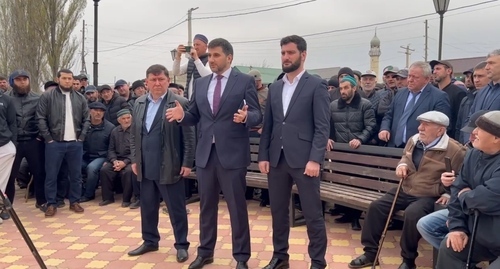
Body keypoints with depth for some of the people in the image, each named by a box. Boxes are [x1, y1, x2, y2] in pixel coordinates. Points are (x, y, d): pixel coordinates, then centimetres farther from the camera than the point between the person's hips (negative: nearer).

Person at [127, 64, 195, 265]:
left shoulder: (180, 103, -8)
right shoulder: (139, 103, 9)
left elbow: (189, 136, -8)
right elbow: (133, 134, 14)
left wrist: (187, 163, -11)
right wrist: (134, 159, 10)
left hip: (169, 167, -5)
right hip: (145, 167, 6)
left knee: (176, 208, 5)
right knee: (147, 206, 16)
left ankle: (181, 245, 19)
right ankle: (150, 241, 33)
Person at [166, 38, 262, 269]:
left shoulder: (245, 81, -2)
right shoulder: (200, 84, 12)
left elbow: (257, 115, -7)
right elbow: (195, 117, 12)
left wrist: (246, 117, -29)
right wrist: (182, 115, -10)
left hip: (232, 154, -5)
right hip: (205, 153, 5)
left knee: (237, 207, 4)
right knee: (206, 205, 15)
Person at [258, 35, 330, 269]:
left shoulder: (316, 86, -2)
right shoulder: (274, 88, 14)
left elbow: (323, 127, -8)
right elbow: (267, 125, 13)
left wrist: (315, 159, -16)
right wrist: (263, 156, 5)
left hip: (303, 159, -5)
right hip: (277, 159, 5)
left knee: (313, 214, 2)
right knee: (278, 211, 13)